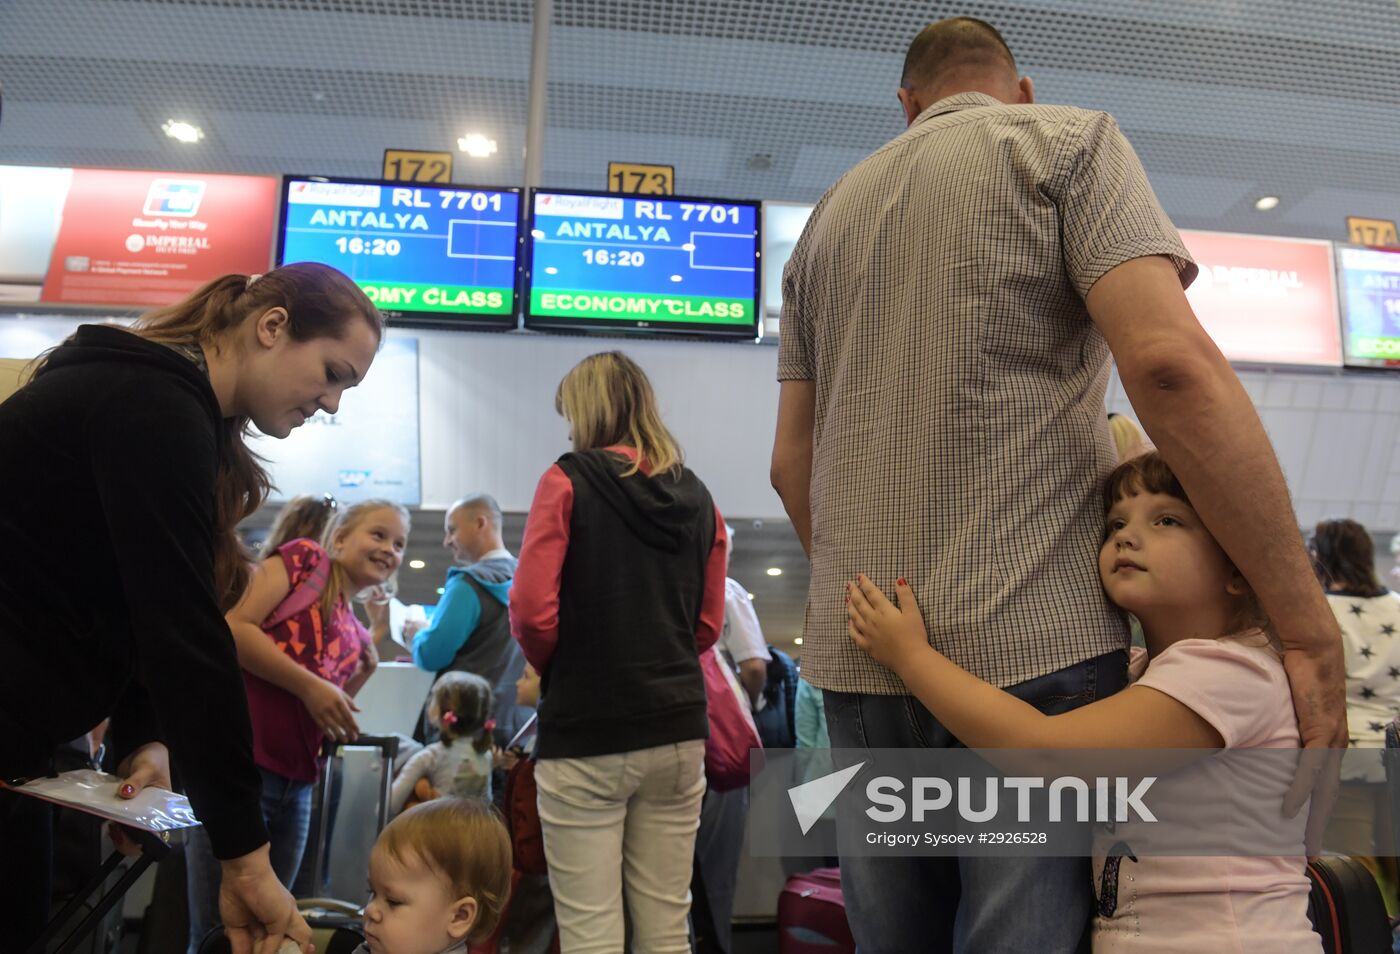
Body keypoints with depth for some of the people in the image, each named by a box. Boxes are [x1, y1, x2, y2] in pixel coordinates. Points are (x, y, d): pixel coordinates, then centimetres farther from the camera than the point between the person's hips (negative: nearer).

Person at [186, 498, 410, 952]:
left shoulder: (355, 636, 18)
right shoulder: (305, 558, 0)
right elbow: (233, 626, -13)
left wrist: (367, 667, 10)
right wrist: (311, 685, -16)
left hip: (295, 786, 7)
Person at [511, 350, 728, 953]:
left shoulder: (569, 479, -6)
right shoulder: (697, 496, 9)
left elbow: (532, 612, -11)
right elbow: (708, 624, 13)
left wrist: (554, 669, 7)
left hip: (587, 732, -5)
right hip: (678, 729, 5)